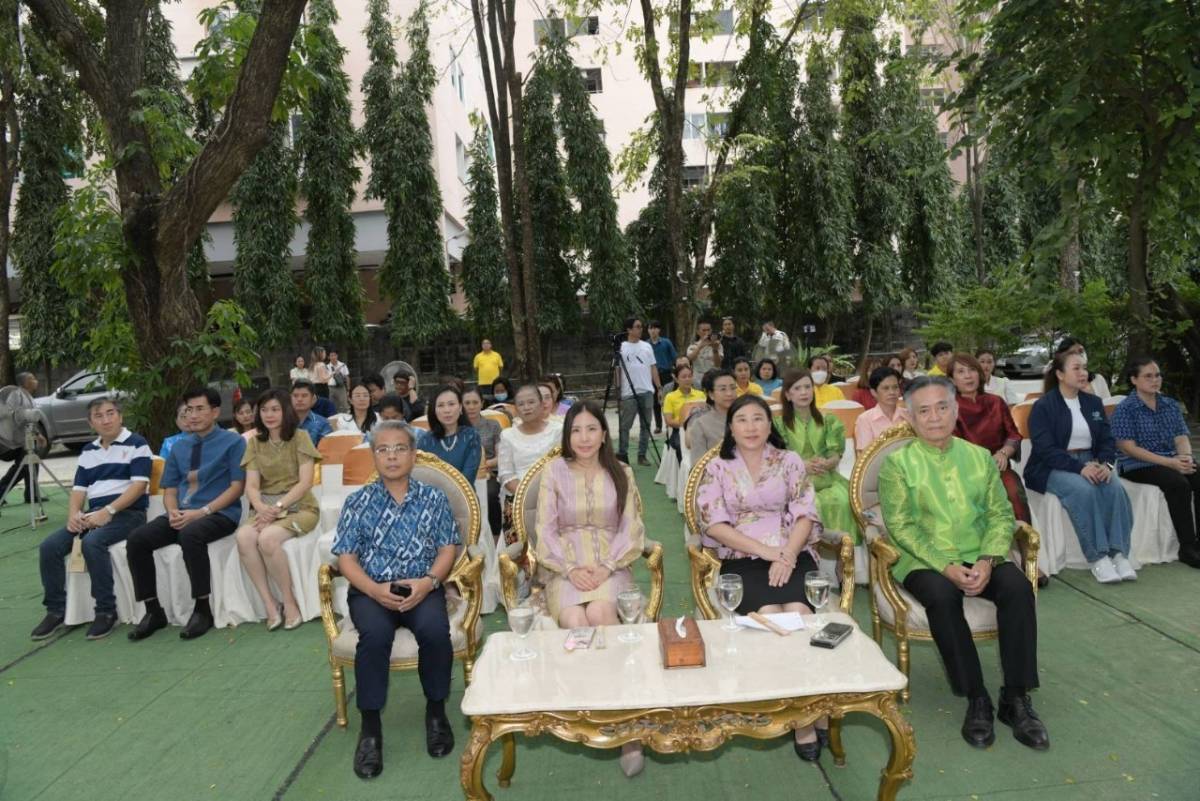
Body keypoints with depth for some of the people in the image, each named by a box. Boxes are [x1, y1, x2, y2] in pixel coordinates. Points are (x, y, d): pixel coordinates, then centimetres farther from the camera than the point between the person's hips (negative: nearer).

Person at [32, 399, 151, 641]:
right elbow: (79, 489, 15)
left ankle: (106, 611, -22)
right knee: (49, 547, -13)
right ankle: (56, 610, 1)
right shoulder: (88, 452, 18)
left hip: (128, 513, -7)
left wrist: (108, 511, -20)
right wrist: (74, 514, -6)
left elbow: (139, 485, -12)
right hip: (94, 515, 7)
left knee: (92, 543, -32)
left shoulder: (136, 444, -3)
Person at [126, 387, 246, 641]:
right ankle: (153, 611, -4)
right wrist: (173, 512, -7)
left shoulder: (233, 442, 1)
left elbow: (237, 487, -7)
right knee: (136, 539, -16)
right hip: (182, 515, 6)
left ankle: (203, 610, -22)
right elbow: (170, 489, 16)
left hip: (220, 514, -6)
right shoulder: (179, 447, 18)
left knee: (190, 534, -36)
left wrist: (202, 511, -17)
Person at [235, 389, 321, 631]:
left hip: (299, 507, -4)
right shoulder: (255, 442, 11)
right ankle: (269, 603, -19)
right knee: (243, 536, -28)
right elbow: (251, 485, 3)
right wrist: (261, 507, -18)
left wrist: (278, 507, -19)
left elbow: (305, 482, -8)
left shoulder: (300, 437, 0)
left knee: (268, 538, -33)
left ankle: (290, 602, -16)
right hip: (267, 507, 4)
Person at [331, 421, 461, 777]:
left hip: (421, 587, 0)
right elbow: (346, 557, 3)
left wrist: (428, 581, -14)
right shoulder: (358, 502, 8)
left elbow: (448, 549, 5)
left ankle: (436, 710, -5)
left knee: (435, 629, -31)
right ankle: (370, 725, -14)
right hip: (370, 590, 0)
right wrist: (375, 590, -15)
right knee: (375, 634, -33)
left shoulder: (433, 497, 8)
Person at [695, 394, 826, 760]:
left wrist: (787, 556, -15)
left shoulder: (790, 462, 11)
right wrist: (768, 552, -12)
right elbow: (715, 525, -4)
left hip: (792, 555, 1)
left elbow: (805, 515, 3)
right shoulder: (717, 469, 7)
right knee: (769, 613, -28)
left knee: (798, 611, -29)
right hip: (741, 560, -1)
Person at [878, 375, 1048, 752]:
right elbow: (901, 526, -7)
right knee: (941, 595, -34)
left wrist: (987, 560, -12)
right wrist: (946, 566, -18)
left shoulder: (980, 457, 12)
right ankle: (976, 699, -17)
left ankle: (1016, 698, -14)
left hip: (979, 558, 3)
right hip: (925, 561, -3)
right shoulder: (897, 462, 0)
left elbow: (1001, 515, 7)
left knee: (1018, 586, -26)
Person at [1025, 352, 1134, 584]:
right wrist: (1080, 467, -26)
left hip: (1089, 463, 5)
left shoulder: (1093, 403, 14)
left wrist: (1105, 464, -14)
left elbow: (1107, 440, 8)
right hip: (1052, 468, -5)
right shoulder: (1043, 406, -5)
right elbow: (1046, 449, -14)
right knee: (1083, 489, -33)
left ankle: (1118, 553, -22)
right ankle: (1096, 558, -27)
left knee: (1115, 488, -25)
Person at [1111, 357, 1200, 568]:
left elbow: (1182, 438, 6)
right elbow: (1128, 448, -13)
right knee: (1178, 484, -30)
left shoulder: (1171, 405, 14)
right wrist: (1169, 462, -21)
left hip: (1173, 462, 5)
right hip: (1138, 465, -5)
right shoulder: (1125, 409, -5)